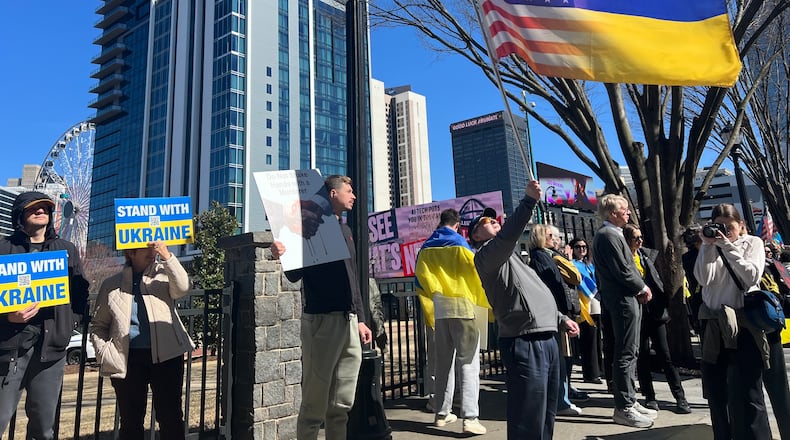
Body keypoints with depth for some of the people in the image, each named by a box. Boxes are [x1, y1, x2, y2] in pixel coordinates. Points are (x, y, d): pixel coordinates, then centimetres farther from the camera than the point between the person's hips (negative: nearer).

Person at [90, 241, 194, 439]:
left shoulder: (163, 274, 7)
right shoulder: (111, 285, 11)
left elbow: (183, 287, -14)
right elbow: (98, 324, 16)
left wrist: (167, 257, -21)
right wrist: (103, 351, 2)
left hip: (166, 355, -1)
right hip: (127, 358, 2)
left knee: (170, 416, 2)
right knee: (130, 419, 8)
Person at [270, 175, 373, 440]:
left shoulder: (345, 230, 20)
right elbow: (295, 274, -6)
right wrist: (283, 256, -28)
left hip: (349, 322, 7)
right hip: (322, 319, -7)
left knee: (342, 404, 10)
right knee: (315, 404, -2)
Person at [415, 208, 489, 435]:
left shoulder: (426, 249, 10)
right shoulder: (461, 245, -1)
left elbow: (421, 281, 8)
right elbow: (477, 275, -2)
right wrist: (490, 302, 10)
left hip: (439, 311, 4)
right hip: (461, 306, -4)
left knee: (443, 362, 14)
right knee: (467, 362, -4)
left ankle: (442, 413, 20)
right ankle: (470, 418, -10)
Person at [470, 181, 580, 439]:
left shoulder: (510, 256, 25)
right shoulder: (486, 255, -4)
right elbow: (507, 236, -26)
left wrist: (561, 319, 23)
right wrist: (529, 200, -31)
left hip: (547, 340, 10)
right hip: (525, 345, -10)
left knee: (547, 416, 17)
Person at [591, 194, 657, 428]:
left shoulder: (613, 233, 17)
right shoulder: (608, 235, -16)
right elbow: (623, 271, -20)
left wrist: (641, 288, 4)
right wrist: (643, 288, -5)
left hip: (628, 299, 11)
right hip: (624, 301, -11)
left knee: (629, 353, 15)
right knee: (625, 355, -5)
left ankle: (629, 401, 25)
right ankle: (624, 408, 3)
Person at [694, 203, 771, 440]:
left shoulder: (753, 243, 4)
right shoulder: (710, 247, 9)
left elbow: (751, 277, -12)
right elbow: (704, 279, -6)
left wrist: (728, 246, -13)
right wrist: (708, 246, -8)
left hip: (743, 323, -4)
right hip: (713, 325, 4)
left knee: (746, 393, -6)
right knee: (716, 391, 12)